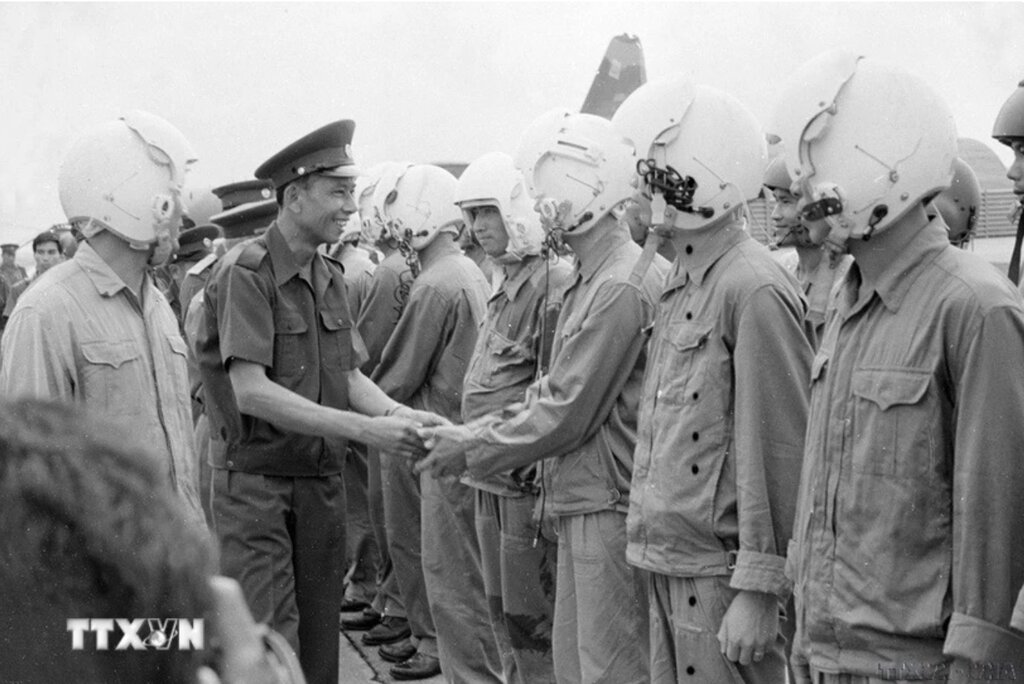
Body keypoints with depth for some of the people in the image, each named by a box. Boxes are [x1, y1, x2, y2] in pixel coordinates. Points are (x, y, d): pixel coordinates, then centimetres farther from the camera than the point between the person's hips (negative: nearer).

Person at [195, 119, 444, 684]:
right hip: (256, 482, -7)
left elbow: (350, 376, 10)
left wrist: (397, 414, -12)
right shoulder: (245, 272, -14)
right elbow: (249, 390, -22)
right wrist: (364, 428, -26)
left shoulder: (330, 277, 10)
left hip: (322, 482, 7)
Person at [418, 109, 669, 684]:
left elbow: (566, 415, -18)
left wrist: (471, 451, -8)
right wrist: (475, 431, 8)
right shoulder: (591, 279, 12)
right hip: (582, 505, 10)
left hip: (609, 505, -10)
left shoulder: (622, 287, -19)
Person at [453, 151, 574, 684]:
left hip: (528, 481, -9)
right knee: (503, 615, 18)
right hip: (494, 480, 9)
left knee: (531, 620, -2)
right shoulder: (506, 284, 14)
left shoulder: (552, 284, -15)